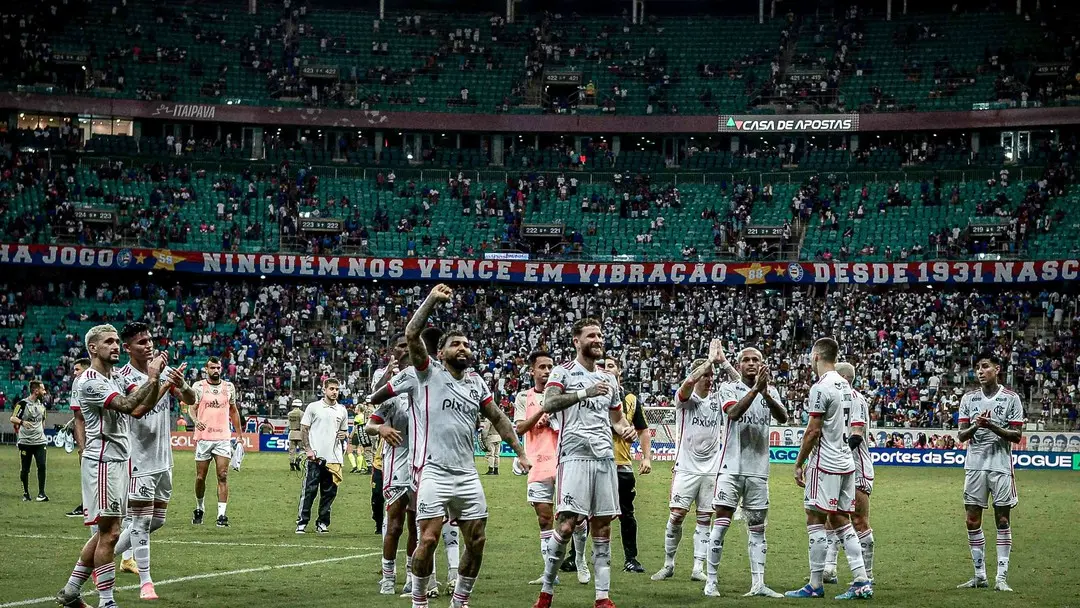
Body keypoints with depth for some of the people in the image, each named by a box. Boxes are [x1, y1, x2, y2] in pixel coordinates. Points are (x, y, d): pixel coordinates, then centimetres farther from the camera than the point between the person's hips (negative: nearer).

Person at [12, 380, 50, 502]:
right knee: (25, 469, 3)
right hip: (25, 441, -4)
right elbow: (12, 418, -13)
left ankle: (41, 493, -6)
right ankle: (26, 493, 18)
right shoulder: (23, 403, -8)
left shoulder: (42, 404, 12)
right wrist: (22, 422, -31)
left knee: (41, 466, -10)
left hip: (39, 441, 4)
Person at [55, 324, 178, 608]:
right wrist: (151, 379, -18)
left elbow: (138, 410, 9)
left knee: (105, 532, 13)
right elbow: (128, 405, -24)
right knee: (110, 533, -8)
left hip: (119, 461, 9)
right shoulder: (89, 382, -13)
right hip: (102, 461, -9)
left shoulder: (116, 379, 16)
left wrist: (162, 384, -2)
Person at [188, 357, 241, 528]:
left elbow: (233, 411, 19)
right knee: (200, 477, 5)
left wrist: (239, 435, 18)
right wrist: (195, 420, -25)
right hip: (204, 437, -1)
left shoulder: (229, 387, 11)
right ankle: (199, 508, 28)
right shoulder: (198, 386, 2)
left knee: (223, 476, -8)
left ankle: (222, 514, -9)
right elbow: (191, 408, -3)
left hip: (223, 438, 1)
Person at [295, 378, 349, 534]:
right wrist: (308, 449, -9)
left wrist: (343, 435, 0)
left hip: (334, 458, 4)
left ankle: (322, 523, 12)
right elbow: (304, 429, 2)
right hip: (315, 457, -4)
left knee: (329, 493, 5)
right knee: (309, 491, -5)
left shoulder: (342, 410, 13)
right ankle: (302, 522, 0)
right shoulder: (313, 407, 3)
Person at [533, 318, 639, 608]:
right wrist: (585, 393, -27)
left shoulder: (608, 379, 19)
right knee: (567, 524, -13)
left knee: (602, 527, 4)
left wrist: (626, 429, 7)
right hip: (575, 455, -6)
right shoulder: (563, 372, 1)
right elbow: (549, 404, -17)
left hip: (606, 457, 6)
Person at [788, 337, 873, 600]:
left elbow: (813, 431, -15)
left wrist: (799, 464, -7)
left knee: (815, 520, -3)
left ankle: (815, 585, -1)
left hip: (825, 463, -8)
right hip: (846, 462, 8)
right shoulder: (845, 386, 13)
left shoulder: (821, 388, -15)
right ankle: (862, 581, 4)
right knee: (841, 521, 10)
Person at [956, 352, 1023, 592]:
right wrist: (975, 425, -16)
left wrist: (993, 426, -18)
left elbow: (1017, 435, -4)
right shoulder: (968, 398, 8)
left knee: (1002, 520, -2)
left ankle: (1001, 577, 0)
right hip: (975, 465, 3)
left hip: (1001, 465, -3)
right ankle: (979, 575, 11)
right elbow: (961, 435, 5)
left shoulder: (1011, 398, 0)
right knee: (972, 520, 2)